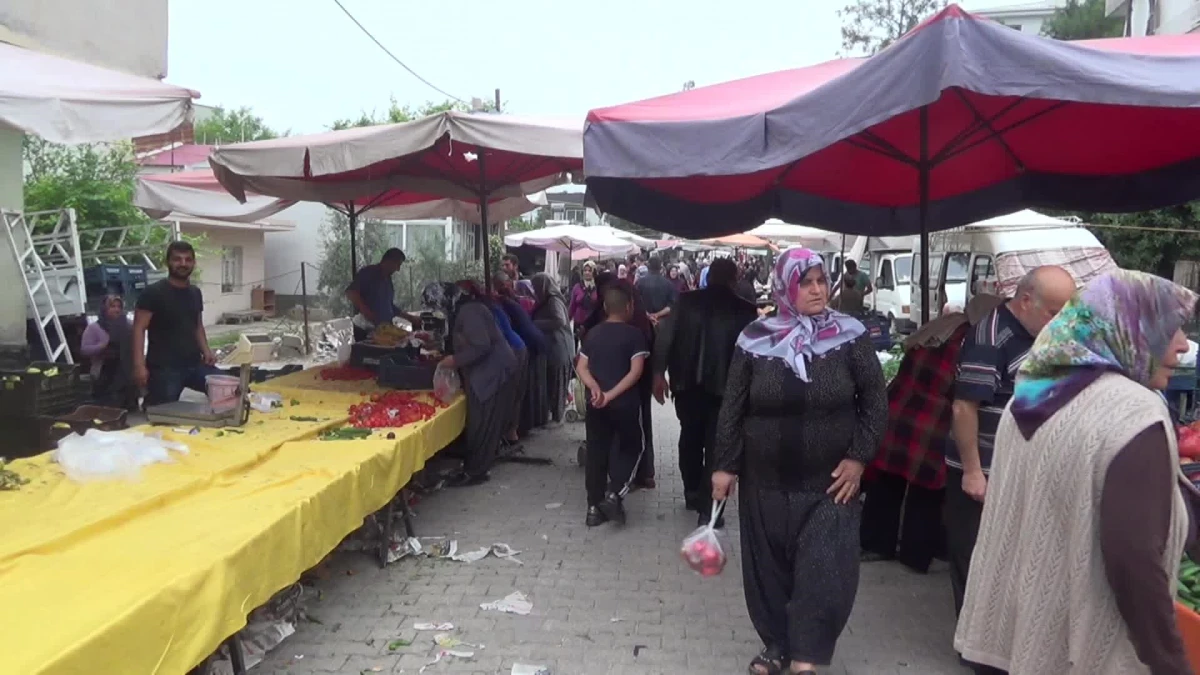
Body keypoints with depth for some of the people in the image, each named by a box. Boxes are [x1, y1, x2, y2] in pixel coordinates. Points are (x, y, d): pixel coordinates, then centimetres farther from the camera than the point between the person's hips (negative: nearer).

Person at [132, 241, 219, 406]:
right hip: (164, 368, -5)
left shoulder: (195, 293, 13)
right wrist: (139, 365, -20)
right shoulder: (153, 292, -6)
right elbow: (139, 329, -10)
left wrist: (206, 350, 4)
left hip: (194, 364, 6)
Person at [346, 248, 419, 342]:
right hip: (366, 330, -7)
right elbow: (350, 293, -17)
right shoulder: (368, 273, -4)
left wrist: (410, 318, 23)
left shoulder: (387, 279, 18)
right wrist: (367, 313, -25)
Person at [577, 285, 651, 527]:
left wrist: (595, 388, -11)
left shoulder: (592, 333, 8)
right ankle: (614, 495, -3)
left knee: (596, 452, 11)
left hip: (596, 403, 4)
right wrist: (611, 394, -17)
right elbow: (635, 372, -16)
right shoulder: (634, 334, -6)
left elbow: (582, 367, 2)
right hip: (625, 403, -4)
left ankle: (594, 507, 13)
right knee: (631, 447, 14)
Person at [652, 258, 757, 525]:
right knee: (715, 443, 4)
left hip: (687, 382, 2)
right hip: (724, 385, -2)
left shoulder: (686, 301, -1)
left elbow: (664, 336, -5)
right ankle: (707, 506, 2)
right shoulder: (745, 309, -3)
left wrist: (659, 373, 1)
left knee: (690, 437, 20)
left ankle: (692, 493, 31)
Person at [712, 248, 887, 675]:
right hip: (766, 480, 1)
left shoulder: (850, 335, -5)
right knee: (769, 568, 11)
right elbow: (732, 408, 1)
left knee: (826, 572, -4)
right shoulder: (755, 339, -5)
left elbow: (875, 400, 1)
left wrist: (858, 456, -6)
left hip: (829, 481, -1)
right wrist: (725, 465, 0)